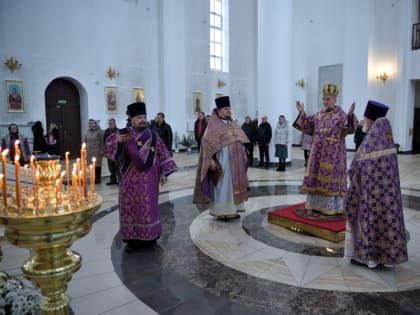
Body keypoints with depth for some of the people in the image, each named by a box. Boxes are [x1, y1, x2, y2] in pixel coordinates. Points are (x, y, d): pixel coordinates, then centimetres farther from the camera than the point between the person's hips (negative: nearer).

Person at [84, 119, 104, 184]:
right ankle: (94, 178, 15)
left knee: (97, 165, 2)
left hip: (97, 151, -4)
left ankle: (98, 179, 12)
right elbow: (85, 141, 14)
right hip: (89, 151, 4)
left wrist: (102, 151, -11)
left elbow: (102, 141, -7)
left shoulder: (99, 131, -5)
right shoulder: (87, 131, 9)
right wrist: (85, 150, 11)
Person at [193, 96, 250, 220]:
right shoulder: (214, 125, -7)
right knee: (223, 186, -2)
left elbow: (239, 141, 20)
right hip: (222, 161, -7)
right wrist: (211, 159, -22)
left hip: (235, 161, 7)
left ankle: (232, 209, 21)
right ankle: (221, 212, 9)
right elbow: (207, 143, -15)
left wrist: (243, 155, 14)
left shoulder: (232, 124, 15)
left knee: (234, 185, 11)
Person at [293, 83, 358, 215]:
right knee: (316, 176, 8)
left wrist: (350, 115, -31)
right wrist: (302, 113, 8)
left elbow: (348, 129, -17)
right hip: (318, 151, 6)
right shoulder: (319, 114, 11)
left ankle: (331, 206, 7)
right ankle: (316, 203, 18)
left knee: (330, 176, -3)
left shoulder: (341, 114, -5)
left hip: (333, 153, -5)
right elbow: (308, 126, 15)